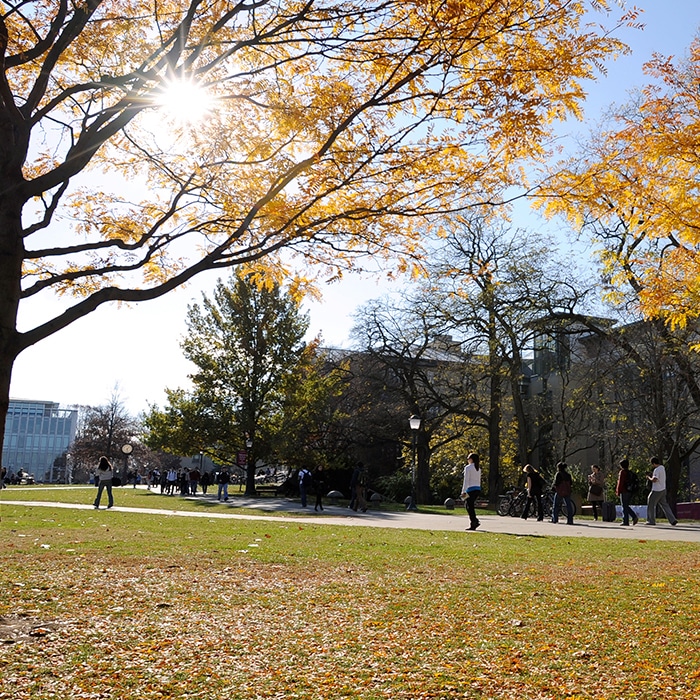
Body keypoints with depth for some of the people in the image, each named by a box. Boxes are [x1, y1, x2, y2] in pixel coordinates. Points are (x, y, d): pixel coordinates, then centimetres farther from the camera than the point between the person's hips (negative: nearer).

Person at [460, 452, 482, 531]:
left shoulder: (468, 468, -7)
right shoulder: (478, 469, 15)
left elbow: (466, 480, -12)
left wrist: (463, 491, -12)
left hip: (471, 489, -7)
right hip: (478, 489, 8)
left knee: (470, 507, -1)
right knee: (467, 505, 17)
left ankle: (473, 525, -5)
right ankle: (474, 521, 12)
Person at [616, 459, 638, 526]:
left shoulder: (622, 472, -10)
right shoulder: (630, 472, 13)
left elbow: (620, 483, -15)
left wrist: (618, 492, -10)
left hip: (624, 492, -8)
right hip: (630, 492, 8)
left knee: (624, 507, -2)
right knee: (626, 506, 16)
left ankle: (625, 522, -1)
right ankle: (634, 517, 4)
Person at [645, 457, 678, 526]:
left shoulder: (657, 470, -19)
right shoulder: (662, 467, 10)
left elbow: (654, 480, -31)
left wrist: (649, 478, -12)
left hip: (656, 491, -9)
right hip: (663, 489, 9)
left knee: (651, 504, 4)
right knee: (665, 505, 10)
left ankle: (651, 521, 8)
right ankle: (672, 520, 3)